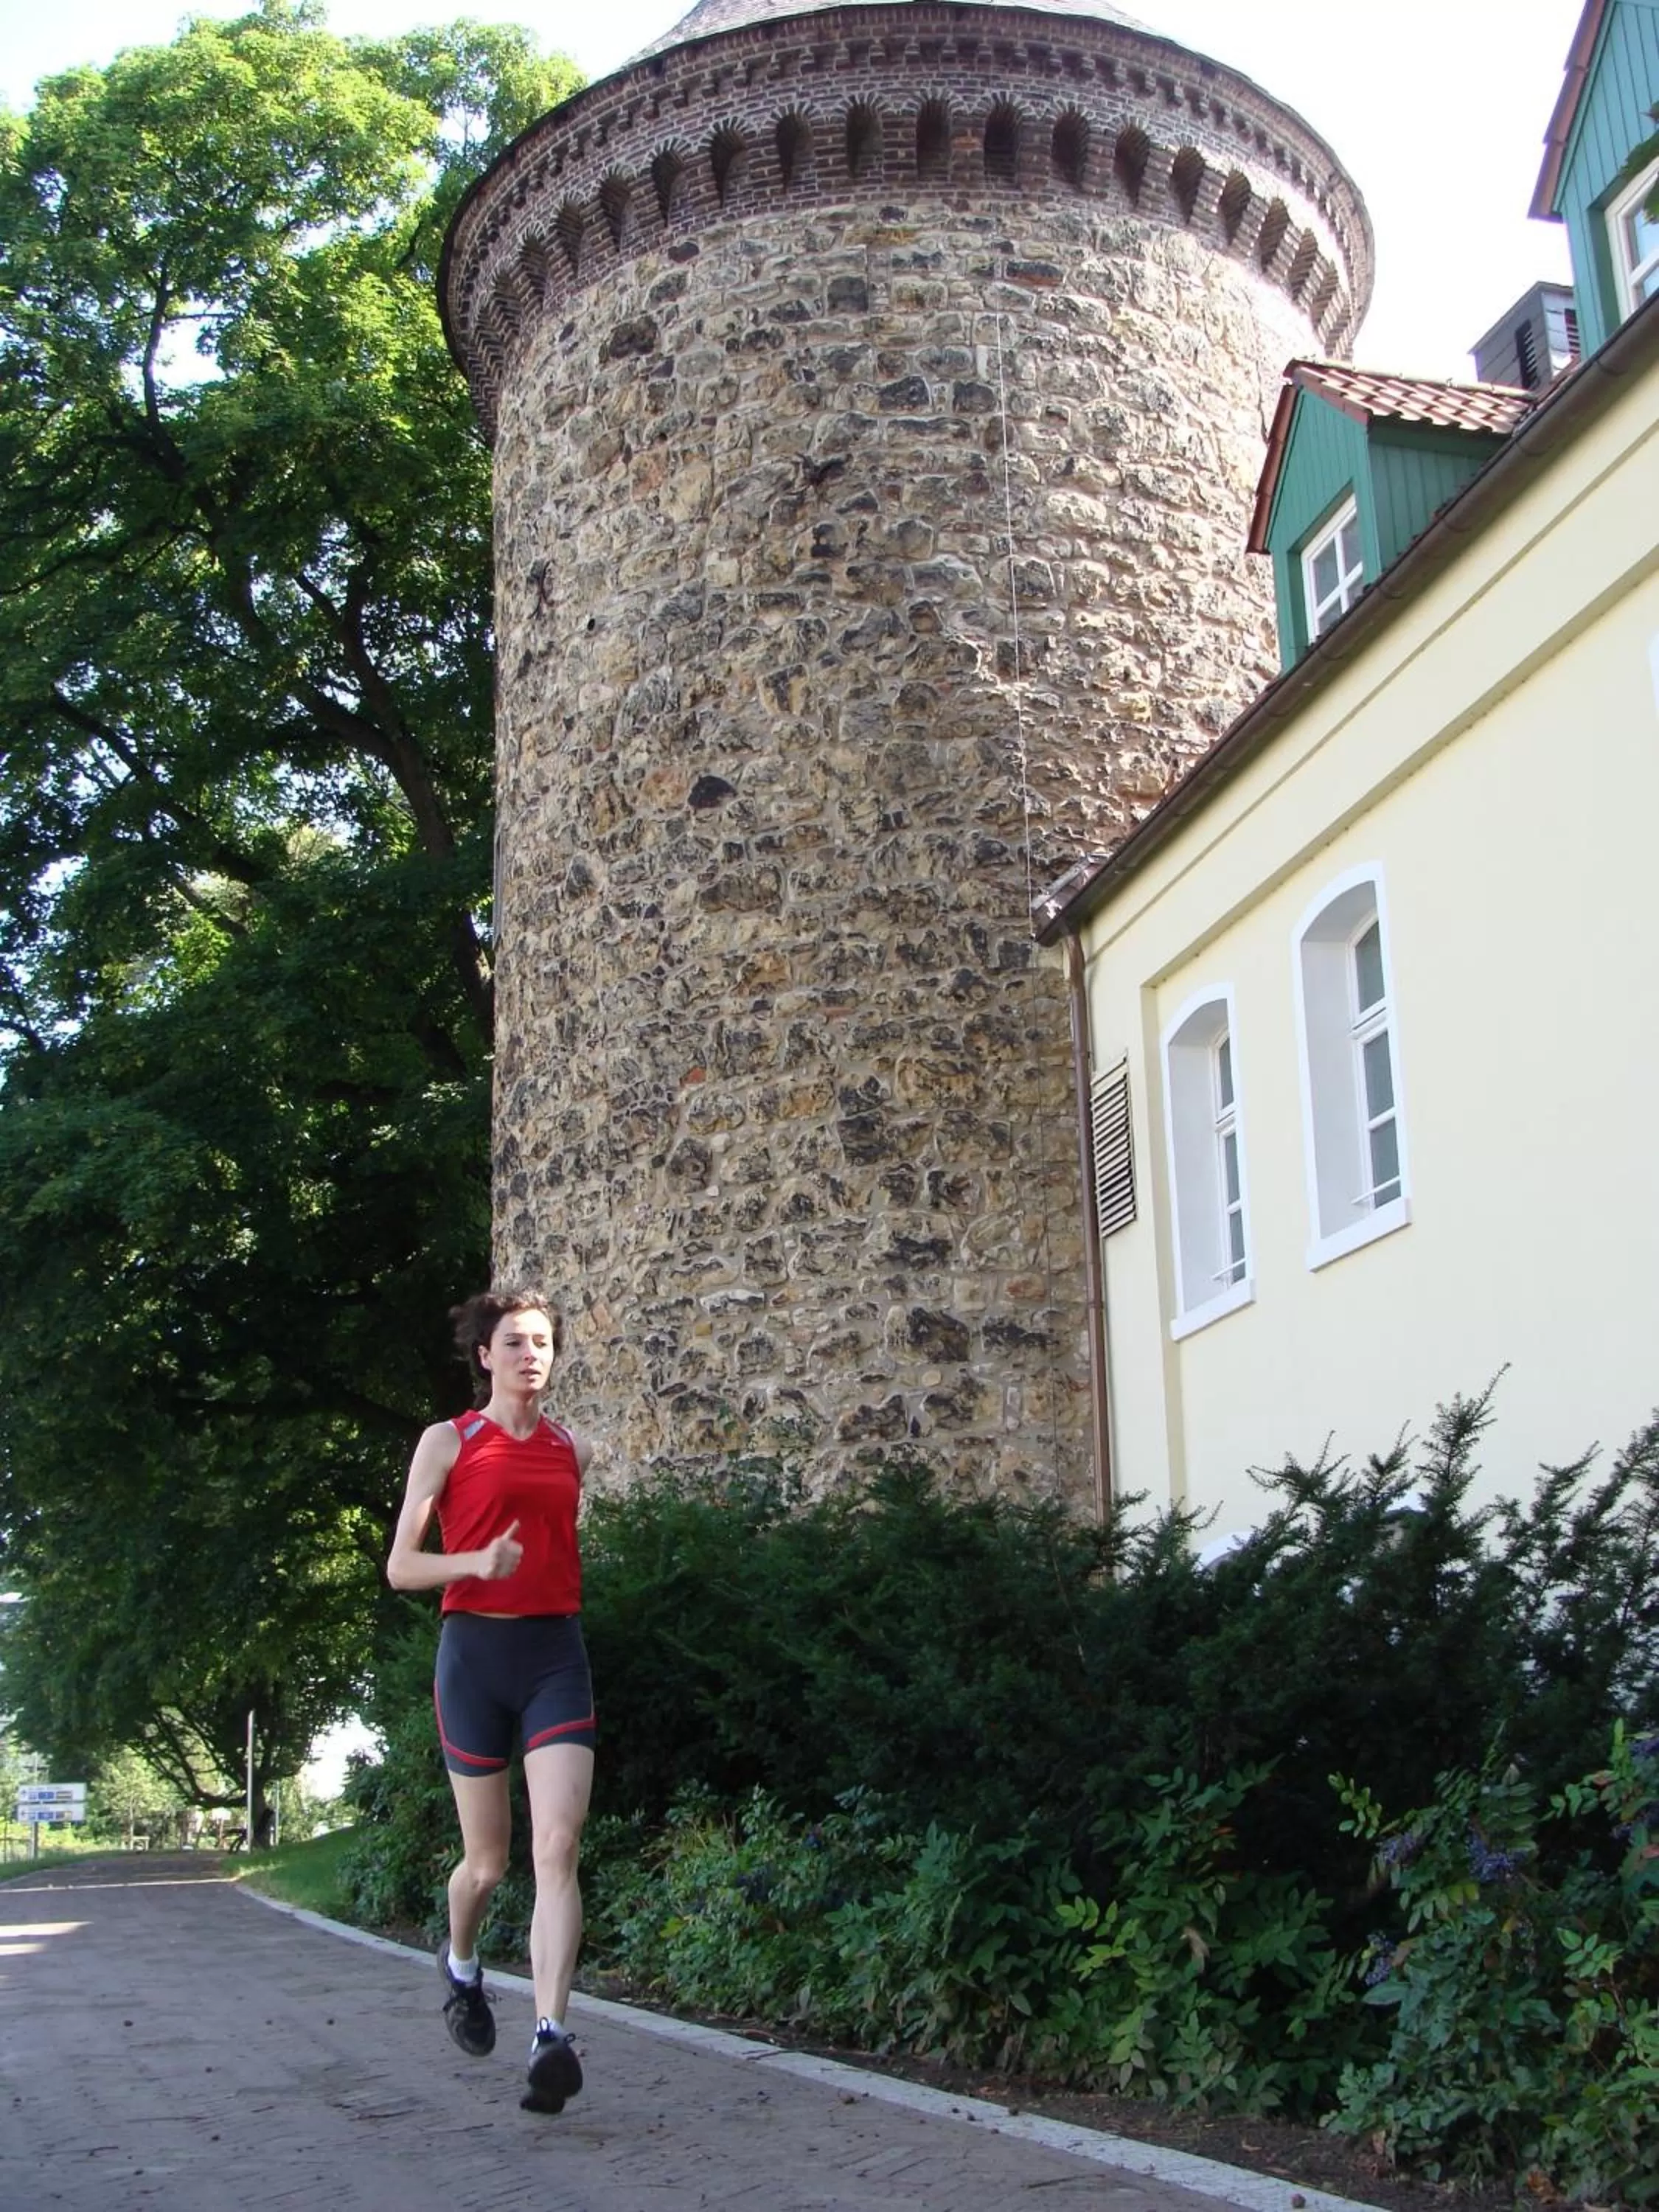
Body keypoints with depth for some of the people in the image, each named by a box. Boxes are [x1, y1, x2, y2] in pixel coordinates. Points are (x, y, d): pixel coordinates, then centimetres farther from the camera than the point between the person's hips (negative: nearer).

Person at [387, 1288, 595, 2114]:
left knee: (557, 1846, -16)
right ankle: (461, 1964, 42)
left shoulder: (574, 1449, 11)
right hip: (477, 1649, -2)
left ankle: (552, 2037, -21)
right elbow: (401, 1566, -2)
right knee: (488, 1859, 9)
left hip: (557, 1652, 2)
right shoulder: (448, 1442, 1)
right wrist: (476, 1562, -18)